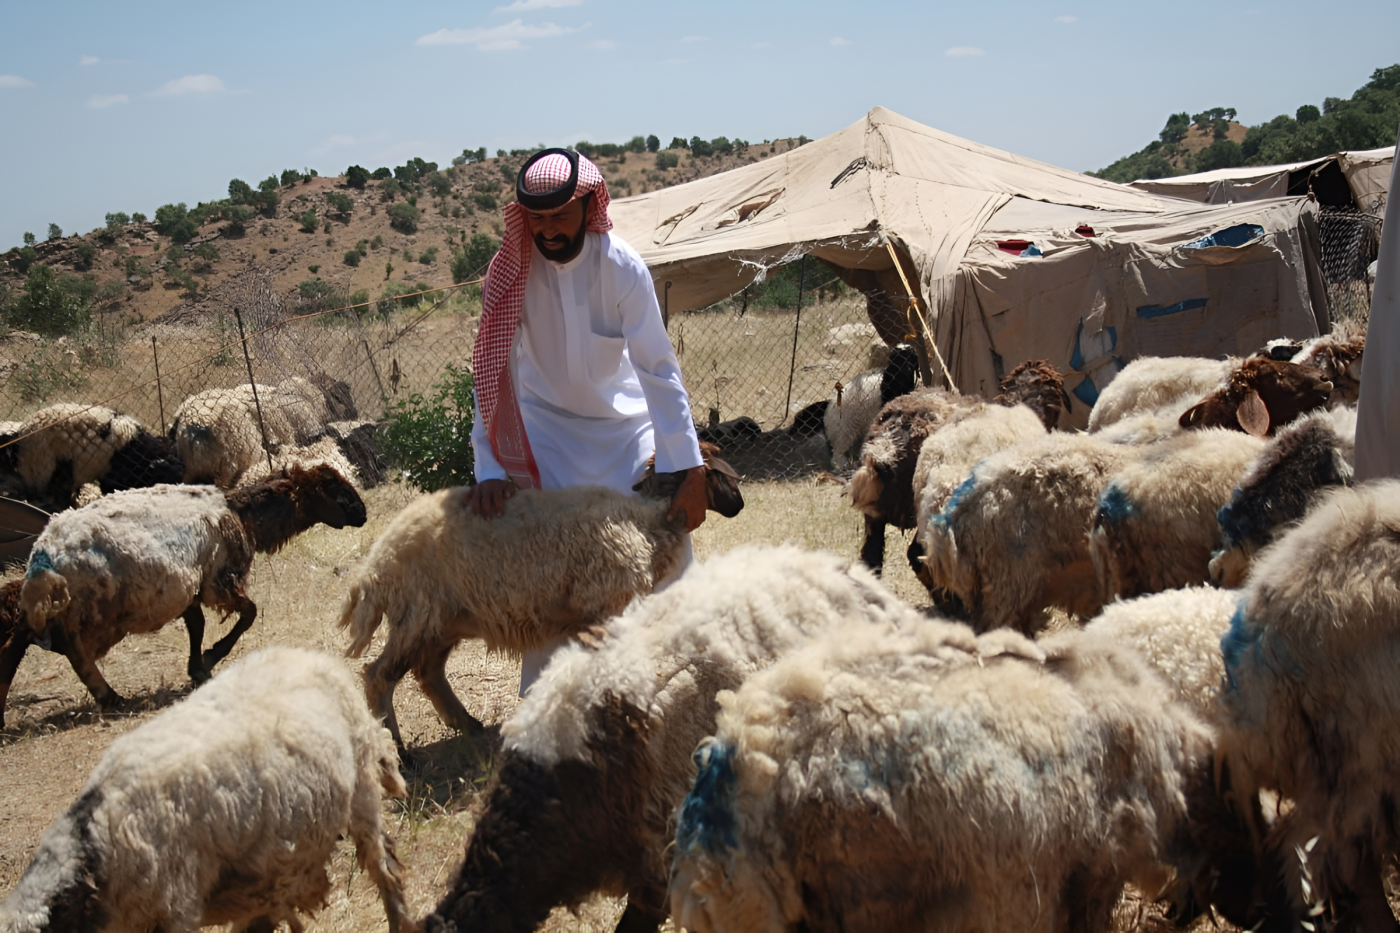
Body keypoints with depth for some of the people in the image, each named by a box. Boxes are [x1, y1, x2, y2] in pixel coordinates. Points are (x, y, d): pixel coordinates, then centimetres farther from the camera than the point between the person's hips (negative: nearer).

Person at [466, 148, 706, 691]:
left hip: (622, 422, 0)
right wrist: (490, 468, -29)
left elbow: (658, 369, -26)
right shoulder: (511, 271, -20)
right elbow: (492, 370, -21)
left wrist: (690, 472, -30)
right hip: (547, 426, 0)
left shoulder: (623, 268, -23)